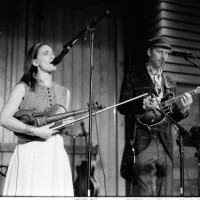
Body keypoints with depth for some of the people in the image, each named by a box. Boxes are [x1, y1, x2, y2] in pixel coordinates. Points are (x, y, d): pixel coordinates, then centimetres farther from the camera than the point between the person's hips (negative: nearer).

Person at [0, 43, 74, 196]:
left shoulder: (65, 92, 15)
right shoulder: (23, 88, 2)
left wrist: (69, 125, -2)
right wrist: (36, 131, -15)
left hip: (56, 155, 4)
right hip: (30, 154, -4)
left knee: (56, 192, -1)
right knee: (29, 191, -6)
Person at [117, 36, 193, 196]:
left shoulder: (170, 83, 20)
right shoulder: (132, 77, 6)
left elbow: (172, 117, 18)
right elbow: (122, 107, -1)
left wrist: (183, 110, -3)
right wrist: (143, 104, -19)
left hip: (165, 144, 5)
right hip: (143, 142, -5)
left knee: (165, 194, 5)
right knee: (148, 194, -12)